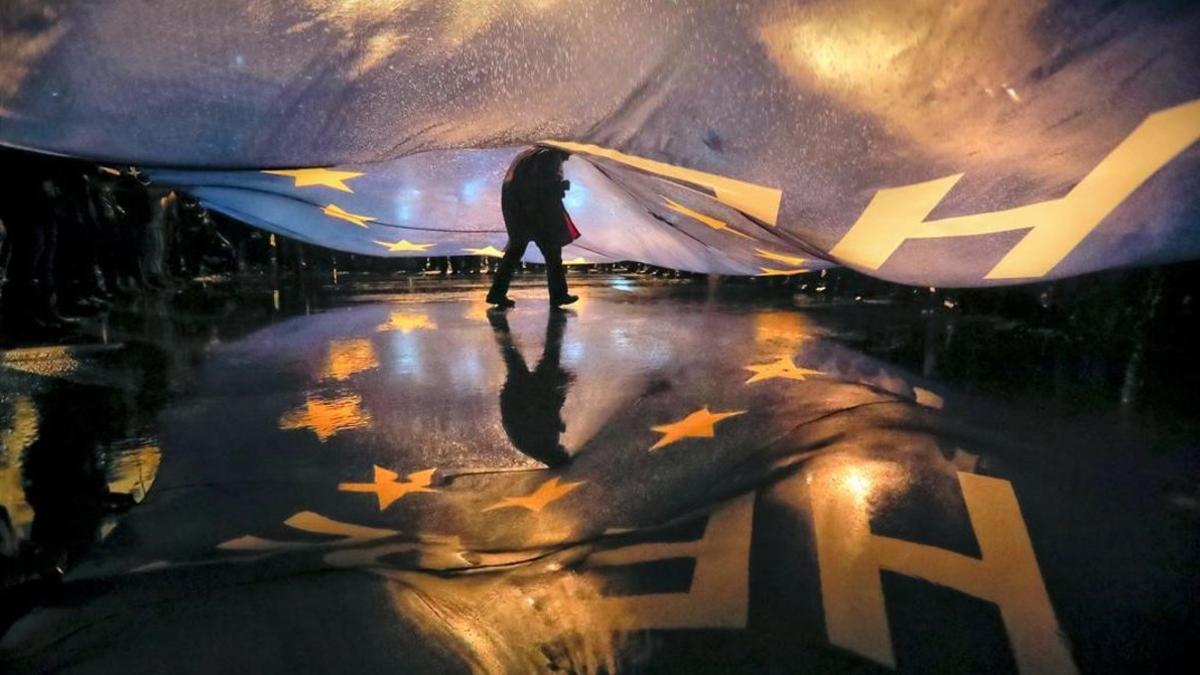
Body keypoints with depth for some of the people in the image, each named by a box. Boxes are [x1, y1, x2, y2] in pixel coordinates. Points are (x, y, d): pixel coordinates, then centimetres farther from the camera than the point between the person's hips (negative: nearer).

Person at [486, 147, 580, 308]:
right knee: (551, 251, 4)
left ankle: (497, 292, 12)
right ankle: (558, 294, 9)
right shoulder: (552, 156, -5)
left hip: (514, 207, 8)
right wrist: (564, 185, 4)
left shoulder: (529, 154, 20)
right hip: (536, 211, -8)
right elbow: (548, 184, -17)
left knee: (515, 250, 14)